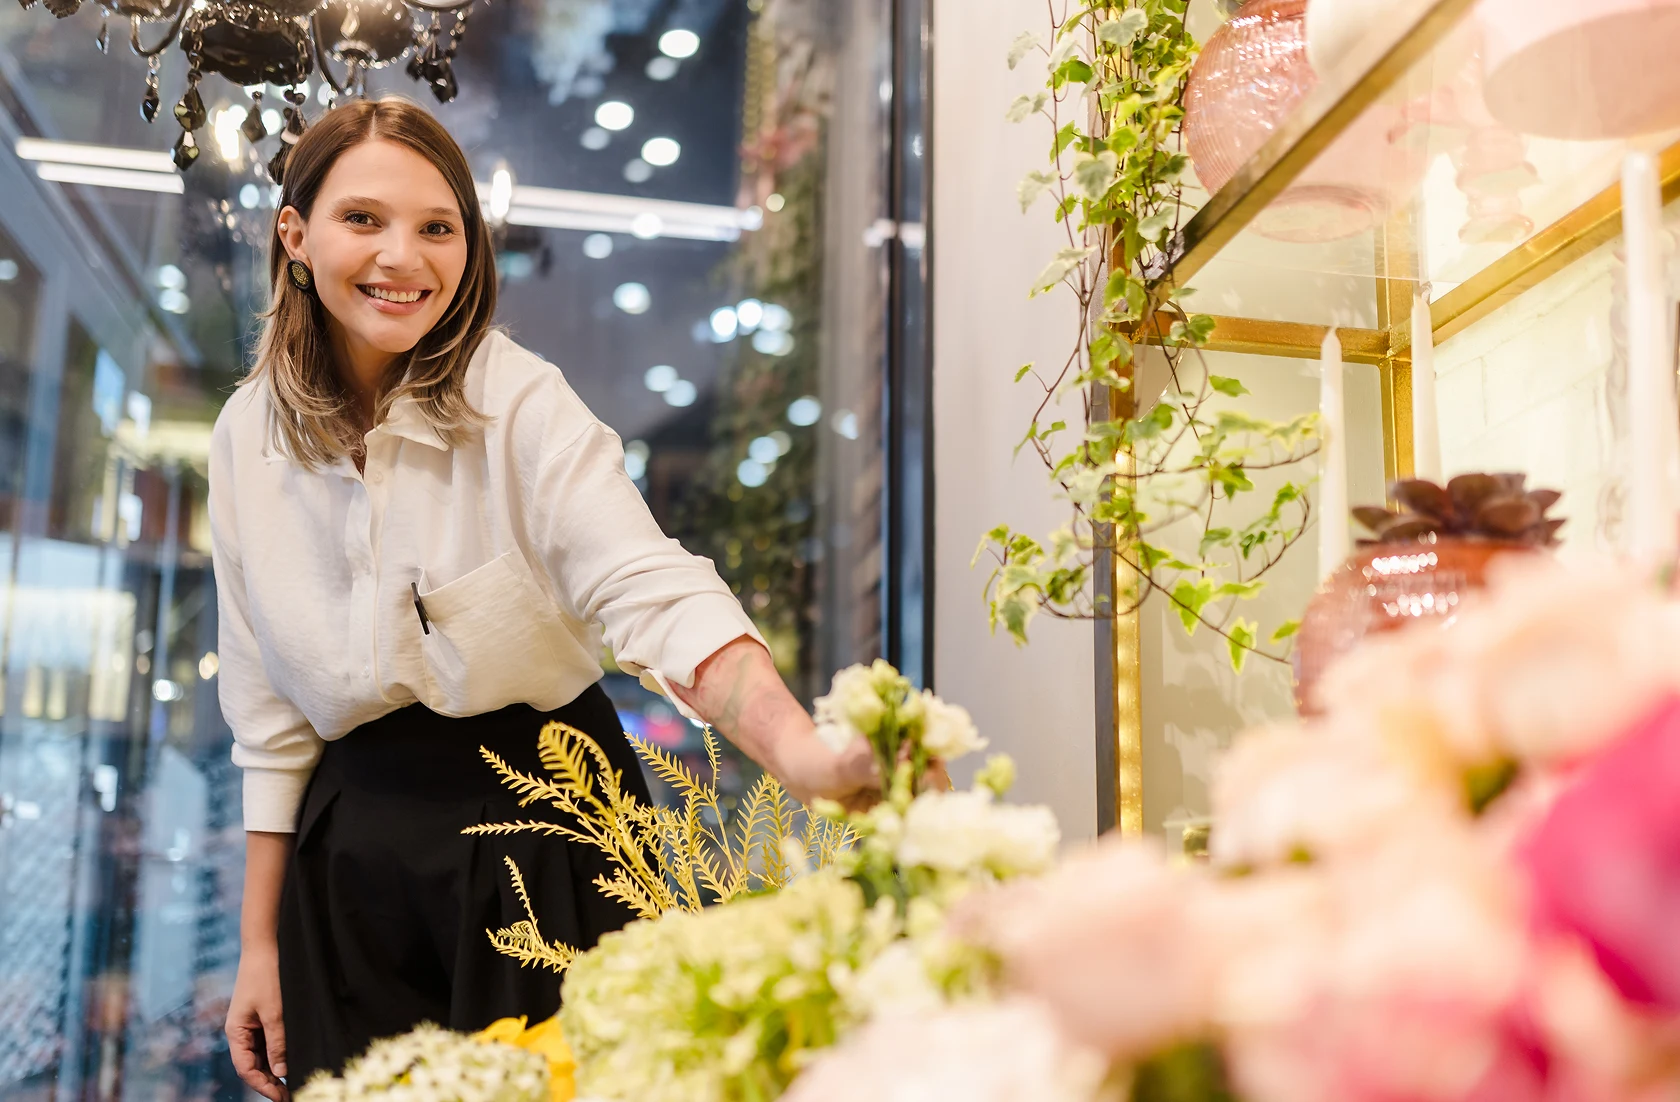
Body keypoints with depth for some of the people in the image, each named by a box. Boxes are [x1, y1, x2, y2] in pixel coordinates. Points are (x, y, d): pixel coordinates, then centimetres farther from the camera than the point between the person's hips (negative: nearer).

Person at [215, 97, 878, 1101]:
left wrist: (806, 755, -47)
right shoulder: (249, 438, -1)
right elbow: (272, 714, 6)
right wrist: (260, 943, 8)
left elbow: (655, 595, -29)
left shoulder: (521, 403, -15)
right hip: (355, 853, 4)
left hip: (544, 830, -3)